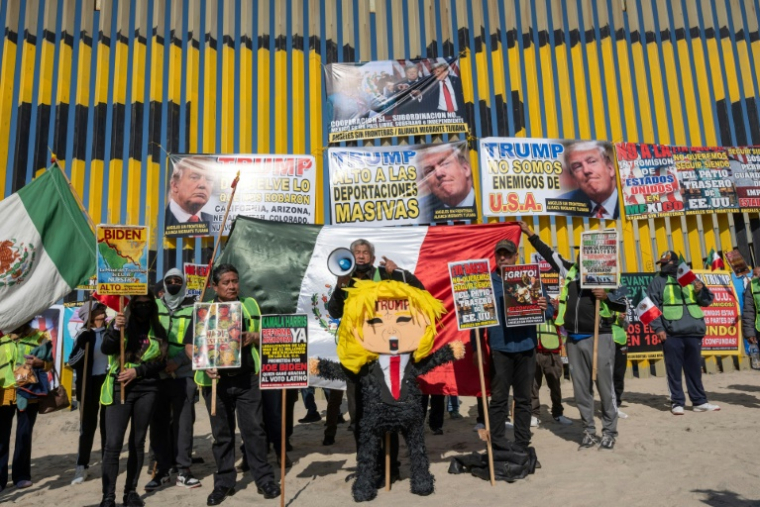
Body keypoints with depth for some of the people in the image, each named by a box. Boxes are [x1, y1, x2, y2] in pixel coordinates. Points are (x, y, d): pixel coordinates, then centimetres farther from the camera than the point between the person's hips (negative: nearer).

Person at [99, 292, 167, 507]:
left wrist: (137, 371, -11)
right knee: (113, 443, -7)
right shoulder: (121, 323, 3)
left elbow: (161, 362, 2)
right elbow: (106, 349, -13)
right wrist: (116, 329, -30)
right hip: (120, 388, -2)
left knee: (138, 442, 8)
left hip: (147, 389, 2)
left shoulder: (158, 330, 7)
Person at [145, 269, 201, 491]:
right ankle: (162, 469, 17)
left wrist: (177, 361, -14)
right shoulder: (154, 305, 10)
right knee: (159, 422, 6)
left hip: (183, 374, -2)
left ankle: (183, 470, 11)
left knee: (183, 422, 2)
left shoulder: (193, 308, 3)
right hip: (156, 373, 2)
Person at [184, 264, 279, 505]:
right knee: (222, 433, 10)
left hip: (247, 378, 0)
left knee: (254, 428, 1)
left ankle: (264, 479, 12)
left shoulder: (250, 305, 8)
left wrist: (254, 337, -9)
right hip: (216, 380, 0)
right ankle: (224, 482, 23)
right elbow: (190, 344, 1)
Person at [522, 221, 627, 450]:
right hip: (573, 339, 4)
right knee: (581, 387, 8)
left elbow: (624, 304, 3)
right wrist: (530, 234, 18)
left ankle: (609, 431, 15)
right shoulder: (570, 270, 10)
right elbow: (549, 254, 17)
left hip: (599, 338, -4)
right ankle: (589, 431, 19)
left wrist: (606, 296, -15)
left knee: (605, 386, 1)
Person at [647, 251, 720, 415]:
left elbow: (707, 301, 16)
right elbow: (651, 306, -4)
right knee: (674, 370, 0)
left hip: (694, 332, 3)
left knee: (694, 368, 12)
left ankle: (700, 401, 21)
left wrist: (701, 291, -6)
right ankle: (677, 402, 9)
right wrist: (658, 328, -12)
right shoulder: (658, 281, 3)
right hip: (671, 333, -3)